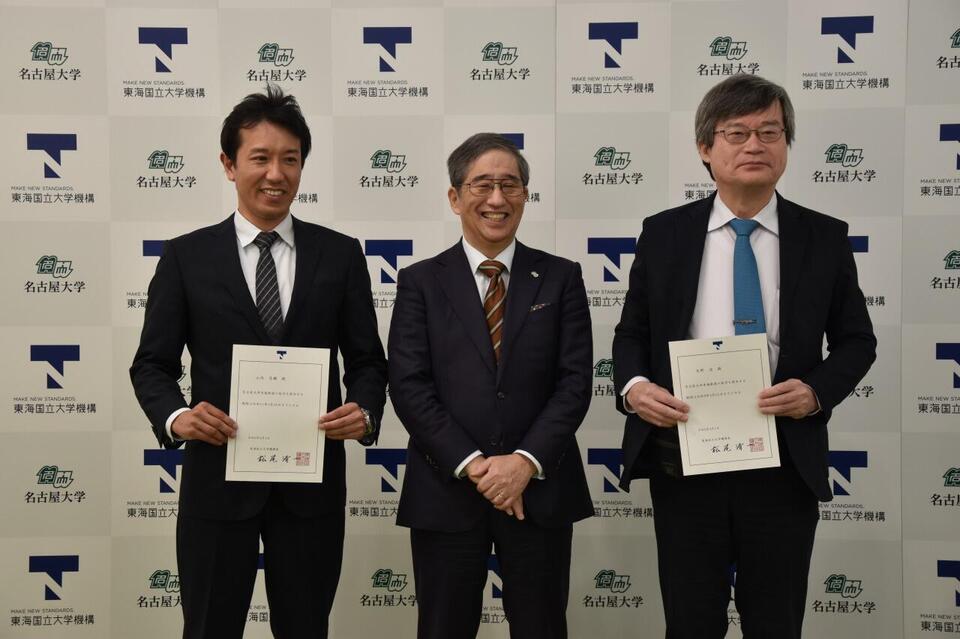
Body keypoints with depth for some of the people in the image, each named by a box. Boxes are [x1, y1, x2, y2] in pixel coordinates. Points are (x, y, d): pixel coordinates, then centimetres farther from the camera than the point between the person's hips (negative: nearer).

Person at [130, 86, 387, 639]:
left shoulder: (341, 254, 4)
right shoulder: (186, 257, 2)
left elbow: (367, 360, 6)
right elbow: (153, 363, 3)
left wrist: (365, 412, -15)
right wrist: (176, 417, -17)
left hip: (312, 484, 1)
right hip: (218, 480, -1)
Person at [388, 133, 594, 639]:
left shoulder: (560, 278, 6)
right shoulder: (421, 282, 4)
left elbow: (575, 380, -1)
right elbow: (408, 386, -4)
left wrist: (527, 461, -13)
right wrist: (471, 464, -13)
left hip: (540, 489, 1)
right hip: (445, 491, 0)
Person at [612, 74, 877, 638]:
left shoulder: (825, 238, 3)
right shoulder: (664, 234, 3)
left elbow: (857, 340, 8)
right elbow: (631, 333, 8)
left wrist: (818, 391, -12)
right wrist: (633, 386, -14)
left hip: (785, 463, 1)